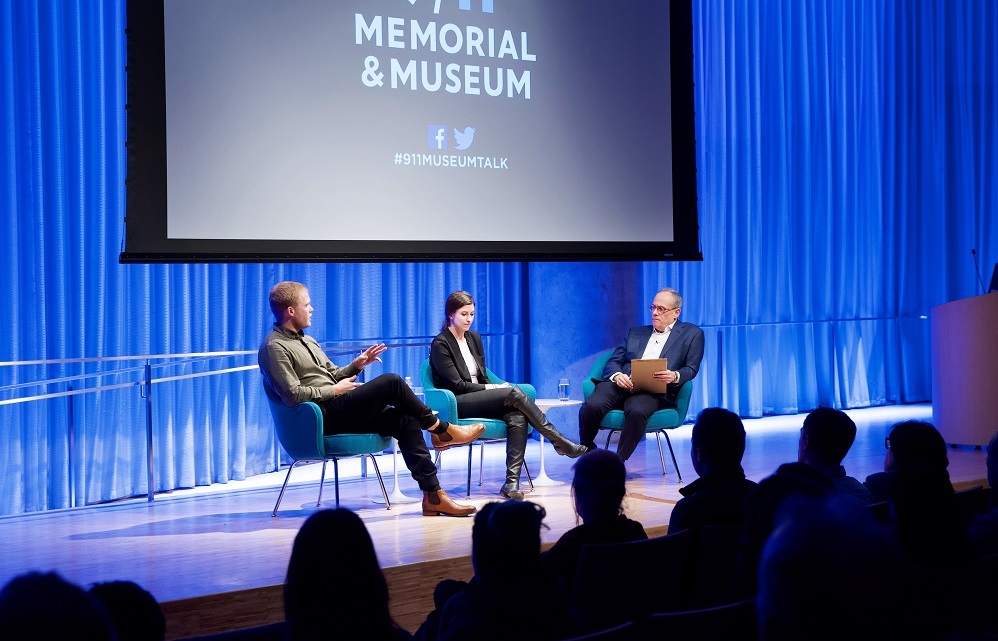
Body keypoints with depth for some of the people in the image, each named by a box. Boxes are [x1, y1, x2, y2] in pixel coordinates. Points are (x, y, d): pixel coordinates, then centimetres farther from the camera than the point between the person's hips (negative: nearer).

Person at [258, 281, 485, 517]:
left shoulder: (306, 341, 24)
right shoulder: (275, 347, -7)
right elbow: (292, 394, -17)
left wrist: (356, 365, 5)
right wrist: (334, 391, -11)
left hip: (333, 411, 9)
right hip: (320, 415, -9)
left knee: (405, 420, -10)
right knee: (391, 382, -18)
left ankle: (433, 496, -15)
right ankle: (440, 429, 0)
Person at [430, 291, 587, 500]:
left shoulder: (474, 338, 16)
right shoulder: (440, 345, -5)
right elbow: (457, 385, -11)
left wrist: (495, 388, -5)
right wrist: (493, 388, -13)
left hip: (479, 399, 7)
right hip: (456, 404, -7)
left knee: (517, 417, -27)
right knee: (514, 393, -27)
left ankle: (512, 483, -38)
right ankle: (560, 443, -20)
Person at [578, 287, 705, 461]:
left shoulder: (691, 334, 18)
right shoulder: (636, 332, 28)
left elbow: (691, 369, 8)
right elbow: (613, 362, 19)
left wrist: (674, 376, -16)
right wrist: (616, 375, -6)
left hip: (653, 391, -3)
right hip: (621, 385, 3)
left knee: (637, 411, -39)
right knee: (591, 406, -28)